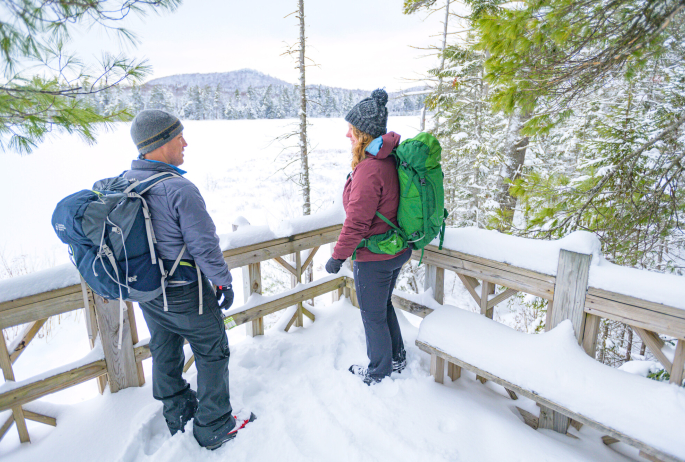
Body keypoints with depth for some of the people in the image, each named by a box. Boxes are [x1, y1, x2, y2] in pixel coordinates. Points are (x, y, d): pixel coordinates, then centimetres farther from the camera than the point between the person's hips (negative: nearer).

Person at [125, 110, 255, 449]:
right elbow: (205, 246, -23)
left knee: (164, 353, 24)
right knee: (212, 355, 11)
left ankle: (176, 414, 46)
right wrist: (224, 281, -8)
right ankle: (214, 428, 27)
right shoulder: (179, 189, -27)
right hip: (185, 293, -8)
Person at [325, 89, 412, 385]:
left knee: (373, 315, 11)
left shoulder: (369, 169, -26)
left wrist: (338, 256, -14)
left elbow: (356, 222, -25)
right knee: (384, 305, 26)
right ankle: (397, 359, 44)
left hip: (374, 259, -9)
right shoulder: (390, 160, 3)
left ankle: (379, 373, 33)